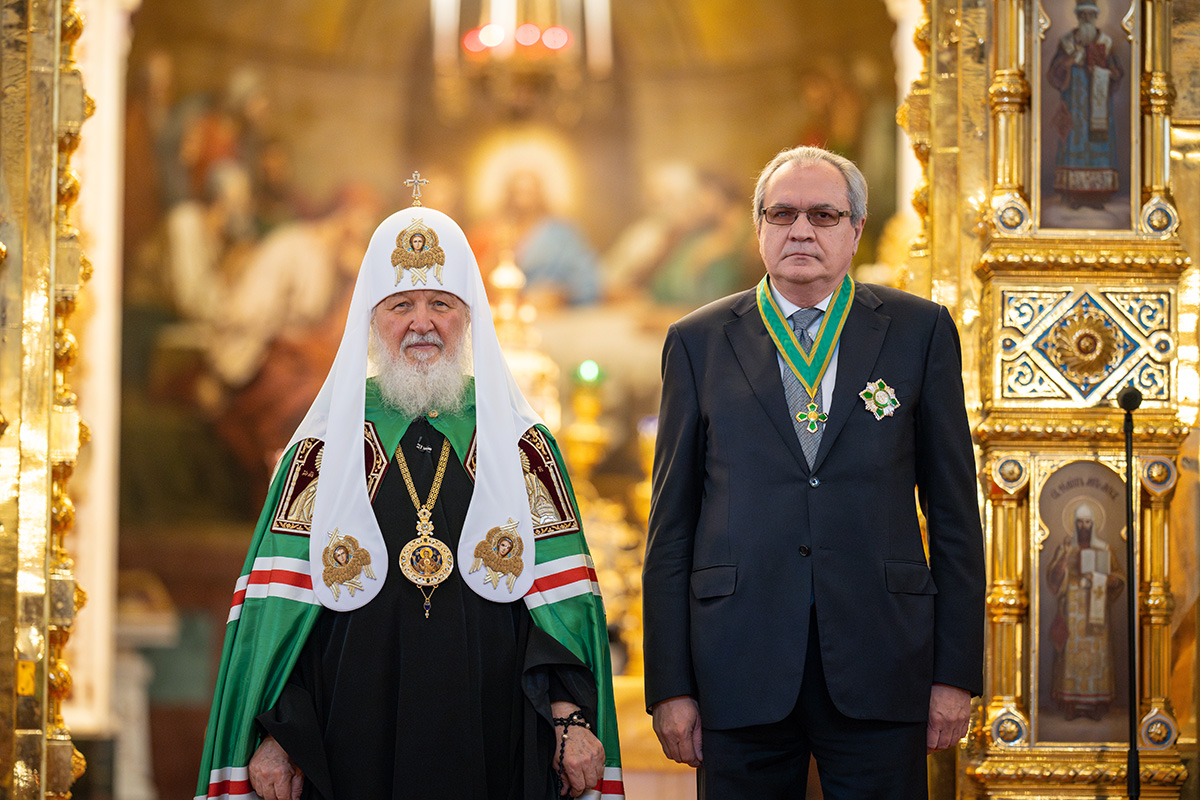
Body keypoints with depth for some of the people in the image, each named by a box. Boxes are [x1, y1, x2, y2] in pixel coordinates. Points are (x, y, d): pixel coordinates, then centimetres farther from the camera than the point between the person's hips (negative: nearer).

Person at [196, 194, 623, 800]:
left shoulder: (521, 447, 8)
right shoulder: (324, 448, 6)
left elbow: (559, 597, 2)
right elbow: (281, 604, 1)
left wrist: (571, 718, -10)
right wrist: (276, 735, -9)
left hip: (491, 742, 1)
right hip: (357, 742, 0)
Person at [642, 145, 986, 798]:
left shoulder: (920, 332, 8)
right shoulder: (698, 343, 8)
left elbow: (953, 510, 6)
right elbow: (672, 523, 7)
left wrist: (957, 671, 1)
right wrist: (670, 685, 1)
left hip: (880, 670, 0)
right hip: (742, 667, 0)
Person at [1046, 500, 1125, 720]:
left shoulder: (1104, 549, 8)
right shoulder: (1065, 548, 7)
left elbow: (1120, 578, 7)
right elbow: (1052, 576, -3)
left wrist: (1100, 579, -11)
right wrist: (1064, 558, -17)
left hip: (1095, 610, 1)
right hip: (1072, 609, -1)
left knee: (1096, 651, -4)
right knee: (1071, 651, -7)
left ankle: (1096, 705, -1)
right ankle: (1070, 705, -5)